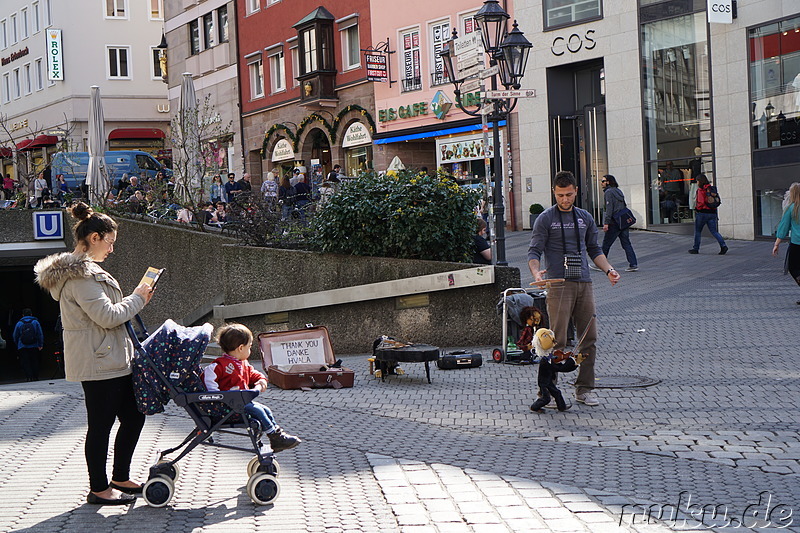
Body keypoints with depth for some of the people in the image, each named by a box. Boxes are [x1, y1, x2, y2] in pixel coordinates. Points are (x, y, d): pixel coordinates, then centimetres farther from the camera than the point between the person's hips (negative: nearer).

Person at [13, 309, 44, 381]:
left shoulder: (19, 323, 2)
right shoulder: (35, 322, 3)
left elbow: (15, 336, 7)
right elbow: (40, 334, -1)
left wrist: (17, 345, 19)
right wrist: (40, 345, 1)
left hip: (22, 347, -1)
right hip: (34, 347, 1)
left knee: (25, 363, 0)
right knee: (34, 362, 9)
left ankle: (29, 376, -12)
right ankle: (35, 377, 9)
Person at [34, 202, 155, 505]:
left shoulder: (82, 269, 17)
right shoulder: (81, 275, -18)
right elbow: (107, 316, -21)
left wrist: (135, 301, 13)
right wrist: (137, 298, -8)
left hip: (111, 360, 11)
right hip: (98, 362, -11)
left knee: (133, 416, 15)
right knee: (101, 424, -1)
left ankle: (120, 478, 26)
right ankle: (99, 489, 9)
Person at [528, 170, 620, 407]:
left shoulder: (585, 218, 16)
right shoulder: (546, 219, 1)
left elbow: (594, 249, 23)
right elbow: (534, 251, -4)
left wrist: (608, 270, 8)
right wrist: (536, 272, -23)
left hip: (584, 284, 5)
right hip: (559, 285, -5)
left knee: (589, 338, 4)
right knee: (557, 340, -10)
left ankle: (584, 388, 14)